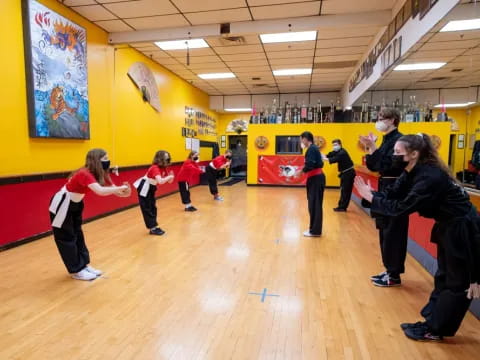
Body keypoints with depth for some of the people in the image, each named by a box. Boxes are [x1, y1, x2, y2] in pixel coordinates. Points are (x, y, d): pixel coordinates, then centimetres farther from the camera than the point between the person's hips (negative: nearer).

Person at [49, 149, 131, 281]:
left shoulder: (101, 175, -6)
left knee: (78, 235, 14)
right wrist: (121, 187, -43)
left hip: (75, 205, 9)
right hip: (62, 205, -9)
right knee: (67, 238, 3)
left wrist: (124, 192, -32)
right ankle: (76, 271, 12)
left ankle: (83, 265, 24)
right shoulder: (85, 174, -32)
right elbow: (100, 191, -49)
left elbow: (114, 189, -11)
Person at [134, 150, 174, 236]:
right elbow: (160, 181, -45)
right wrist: (170, 177, -30)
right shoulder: (155, 168, -29)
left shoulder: (164, 168, -1)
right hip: (143, 189, -9)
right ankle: (152, 229, 5)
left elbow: (169, 181, 2)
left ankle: (154, 227, 21)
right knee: (147, 209, -1)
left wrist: (171, 177, -19)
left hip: (150, 189, 9)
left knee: (153, 208, 12)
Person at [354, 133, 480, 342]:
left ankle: (434, 329, 15)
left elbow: (402, 207, -32)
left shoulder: (430, 177, -30)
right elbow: (392, 194, -5)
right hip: (449, 227, 10)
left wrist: (371, 197, -27)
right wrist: (371, 195, -22)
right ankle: (432, 322, 29)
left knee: (457, 283, 6)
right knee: (444, 277, 17)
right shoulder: (414, 172, -1)